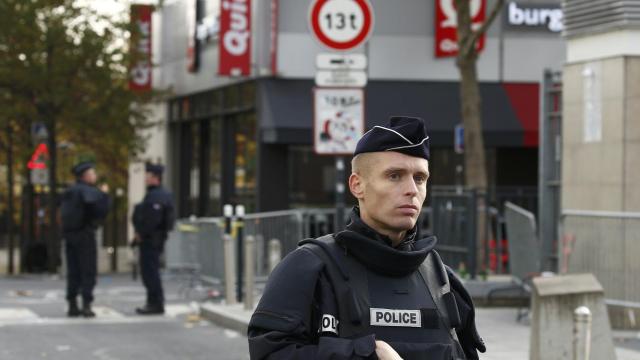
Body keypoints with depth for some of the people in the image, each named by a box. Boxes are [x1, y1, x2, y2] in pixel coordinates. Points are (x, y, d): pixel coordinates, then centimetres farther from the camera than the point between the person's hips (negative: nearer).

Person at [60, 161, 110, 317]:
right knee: (88, 272, -3)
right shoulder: (90, 192, -12)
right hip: (85, 235, -7)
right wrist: (104, 195, -7)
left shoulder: (68, 192, 13)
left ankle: (72, 306, 9)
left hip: (69, 234, 7)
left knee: (73, 272, 10)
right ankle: (86, 306, -9)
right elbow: (101, 212, -20)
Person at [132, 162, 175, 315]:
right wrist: (140, 234, 14)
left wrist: (141, 234, -16)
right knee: (149, 272, 15)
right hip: (150, 239, 11)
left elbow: (152, 219, -25)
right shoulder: (154, 194, 17)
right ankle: (154, 303, 21)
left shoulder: (157, 197, -18)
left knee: (150, 271, -8)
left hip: (150, 239, -11)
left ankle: (156, 304, -5)